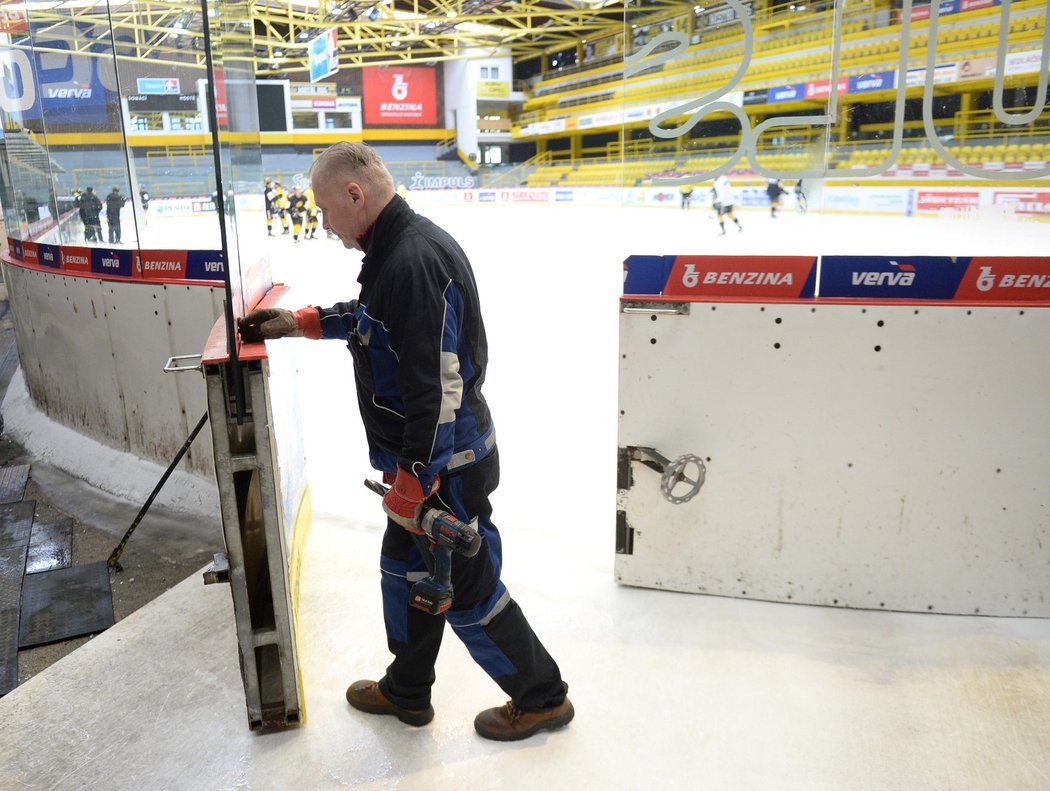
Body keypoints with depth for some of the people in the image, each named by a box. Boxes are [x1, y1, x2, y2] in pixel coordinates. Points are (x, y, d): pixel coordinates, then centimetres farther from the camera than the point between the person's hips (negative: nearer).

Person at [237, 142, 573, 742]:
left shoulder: (414, 261, -26)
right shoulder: (397, 247, 8)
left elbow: (437, 388, -29)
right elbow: (372, 317, 28)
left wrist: (411, 482, -23)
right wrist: (301, 323, 23)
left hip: (445, 467, -10)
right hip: (425, 457, 10)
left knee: (468, 590, 6)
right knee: (404, 570, 23)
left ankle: (543, 697, 27)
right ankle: (406, 692, 43)